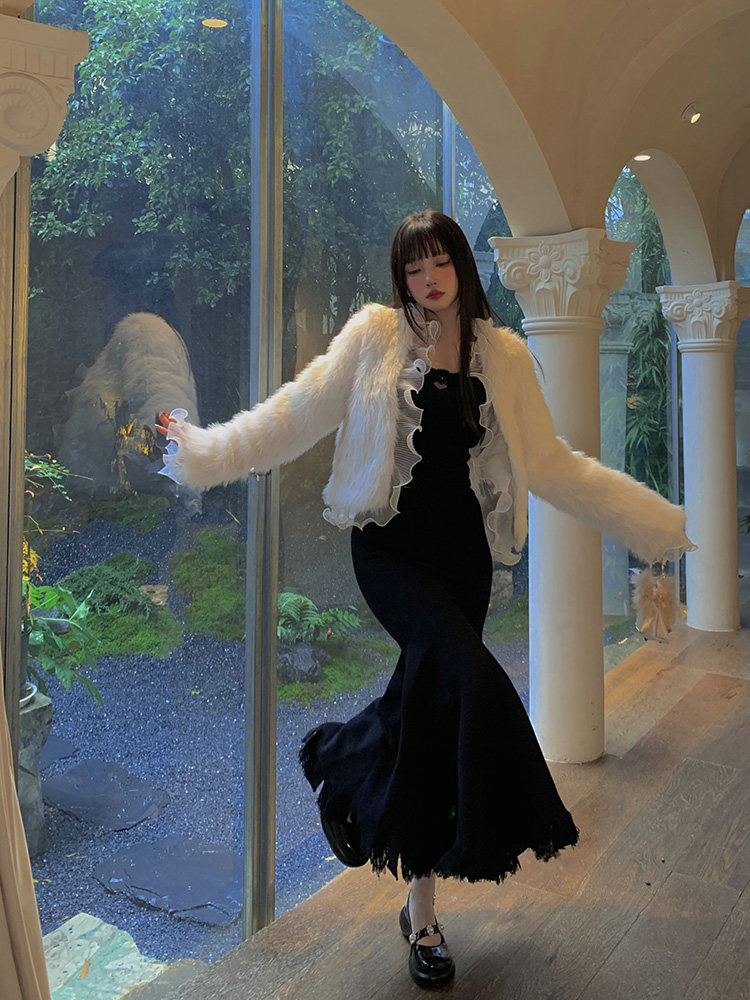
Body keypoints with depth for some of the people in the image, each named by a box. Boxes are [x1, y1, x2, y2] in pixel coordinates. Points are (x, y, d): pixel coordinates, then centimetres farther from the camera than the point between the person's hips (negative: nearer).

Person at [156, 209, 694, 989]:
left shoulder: (504, 355, 9)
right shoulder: (375, 336, 3)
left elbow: (552, 465, 11)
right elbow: (297, 413, 4)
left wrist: (664, 521, 11)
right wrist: (203, 450, -1)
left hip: (463, 551, 3)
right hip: (389, 544, -2)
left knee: (434, 708, 6)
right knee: (467, 678, -26)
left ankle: (421, 909, 25)